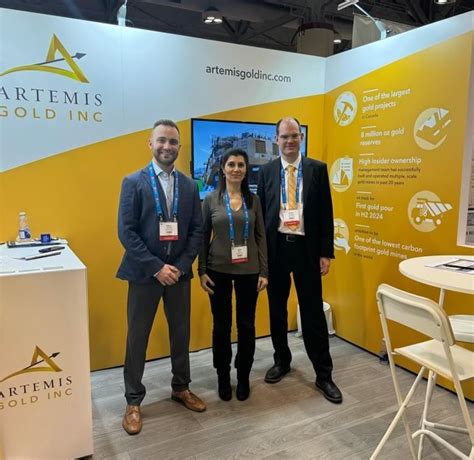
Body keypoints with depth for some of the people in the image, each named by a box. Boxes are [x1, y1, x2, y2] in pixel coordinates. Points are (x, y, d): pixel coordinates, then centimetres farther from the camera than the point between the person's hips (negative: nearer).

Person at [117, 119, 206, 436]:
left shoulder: (189, 186, 6)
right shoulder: (134, 182, -5)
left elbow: (197, 230, 4)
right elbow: (126, 232, -11)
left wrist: (180, 266, -8)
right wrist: (156, 267, -16)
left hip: (179, 272, 3)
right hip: (144, 273, -3)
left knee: (181, 334, 14)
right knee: (137, 338, 7)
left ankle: (181, 388, 35)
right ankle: (134, 401, 24)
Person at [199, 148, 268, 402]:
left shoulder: (253, 200, 2)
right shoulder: (211, 199, -2)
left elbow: (261, 237, 3)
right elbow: (203, 237, 1)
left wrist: (264, 271, -1)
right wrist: (201, 271, -3)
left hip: (248, 271, 1)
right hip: (218, 270, -1)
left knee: (246, 325, 9)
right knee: (221, 326, 9)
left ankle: (243, 376, 28)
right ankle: (223, 377, 28)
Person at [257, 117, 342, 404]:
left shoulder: (318, 169, 2)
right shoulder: (267, 171, 5)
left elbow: (326, 213, 0)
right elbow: (260, 212, 5)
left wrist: (326, 252, -5)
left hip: (306, 248, -1)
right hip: (276, 247, 2)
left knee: (313, 312, 3)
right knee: (277, 309, 13)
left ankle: (324, 374, 16)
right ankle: (282, 361, 33)